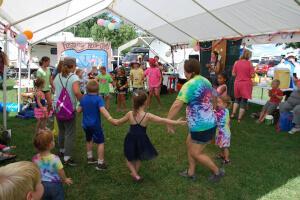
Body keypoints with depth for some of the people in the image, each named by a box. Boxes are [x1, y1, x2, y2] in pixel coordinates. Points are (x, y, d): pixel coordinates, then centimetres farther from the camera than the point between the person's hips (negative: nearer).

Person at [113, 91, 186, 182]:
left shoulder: (130, 114, -9)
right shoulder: (148, 116, -16)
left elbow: (117, 122, 5)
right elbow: (163, 120, -17)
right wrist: (177, 122, -11)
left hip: (131, 140, 0)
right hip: (141, 141, 0)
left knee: (129, 159, 21)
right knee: (138, 158, 27)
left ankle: (135, 175, 8)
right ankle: (135, 173, 37)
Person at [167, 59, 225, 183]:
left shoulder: (189, 85, -22)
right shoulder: (206, 81, 7)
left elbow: (177, 105, -27)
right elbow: (213, 98, 23)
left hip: (202, 127, -10)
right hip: (208, 122, 10)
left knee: (196, 153, 8)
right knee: (189, 145, 21)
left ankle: (217, 172, 25)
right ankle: (191, 172, 33)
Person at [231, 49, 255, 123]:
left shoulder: (236, 62, -2)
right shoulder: (249, 63, -10)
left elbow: (233, 74, 0)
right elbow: (252, 75, -9)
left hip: (237, 83, 3)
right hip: (246, 84, -3)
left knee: (237, 98, 24)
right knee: (244, 101, 7)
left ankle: (233, 114, 18)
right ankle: (239, 118, 10)